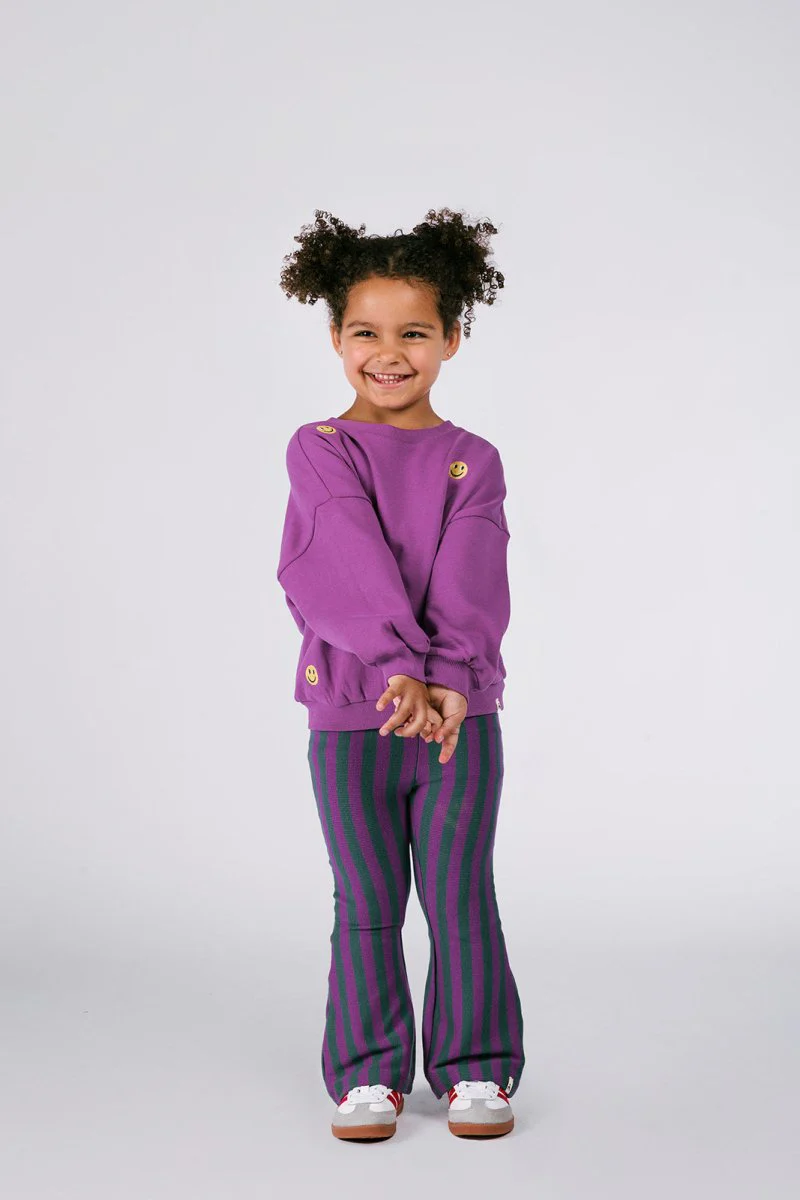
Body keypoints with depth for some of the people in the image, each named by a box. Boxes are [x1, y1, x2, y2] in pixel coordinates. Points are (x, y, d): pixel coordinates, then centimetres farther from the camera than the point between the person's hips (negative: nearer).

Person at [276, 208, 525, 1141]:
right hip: (350, 718, -1)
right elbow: (353, 565, -13)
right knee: (367, 905, 8)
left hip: (462, 714, 1)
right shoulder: (319, 450, -1)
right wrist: (401, 670, -24)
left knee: (462, 898, 6)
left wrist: (448, 679, -21)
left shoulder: (472, 461, 4)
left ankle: (474, 1067, 21)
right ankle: (368, 1073, 21)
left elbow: (473, 582, -8)